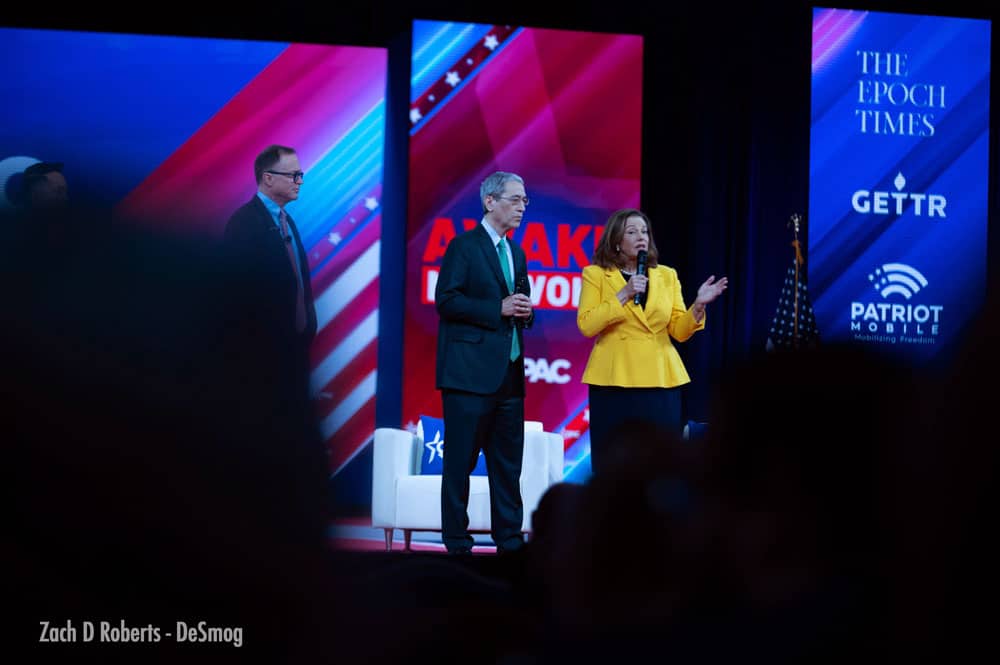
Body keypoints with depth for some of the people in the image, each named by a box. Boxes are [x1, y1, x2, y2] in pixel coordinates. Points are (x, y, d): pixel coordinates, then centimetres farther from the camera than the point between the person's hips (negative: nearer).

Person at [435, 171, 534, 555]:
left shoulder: (516, 254, 18)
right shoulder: (464, 246, -5)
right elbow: (446, 300, -13)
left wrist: (525, 311, 1)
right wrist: (498, 309, -17)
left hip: (510, 372, 7)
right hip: (471, 372, -7)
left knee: (508, 464, 9)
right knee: (460, 461, -2)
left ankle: (509, 538, 13)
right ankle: (456, 541, 2)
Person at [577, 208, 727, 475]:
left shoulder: (667, 275, 12)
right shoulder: (595, 274, 3)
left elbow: (679, 331, 7)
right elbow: (586, 325, -8)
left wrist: (698, 305, -11)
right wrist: (623, 295, -14)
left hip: (661, 379, 3)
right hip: (614, 379, -3)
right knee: (614, 462, -3)